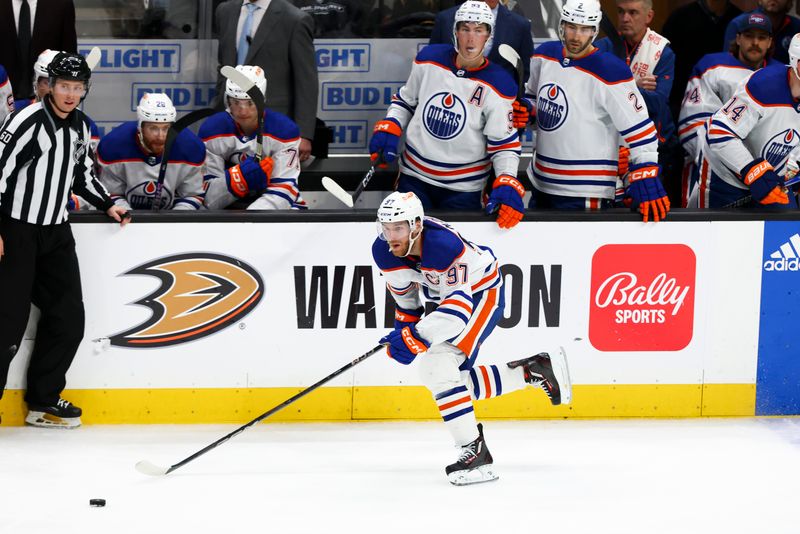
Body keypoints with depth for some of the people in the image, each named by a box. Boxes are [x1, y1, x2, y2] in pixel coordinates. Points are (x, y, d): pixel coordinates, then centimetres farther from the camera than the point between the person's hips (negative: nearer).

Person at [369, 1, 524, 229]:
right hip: (414, 178, 3)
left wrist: (507, 184, -25)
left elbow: (505, 144, -10)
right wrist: (389, 128, -4)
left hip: (463, 190, -3)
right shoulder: (429, 59, -5)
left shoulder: (499, 86, -15)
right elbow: (406, 99, 12)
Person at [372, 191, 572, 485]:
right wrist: (402, 331, -1)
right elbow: (404, 295, 5)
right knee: (456, 383, 8)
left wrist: (417, 335, -44)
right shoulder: (383, 251, -16)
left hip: (482, 292, -9)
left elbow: (460, 305, -39)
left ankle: (475, 452, -24)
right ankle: (534, 370, 23)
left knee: (437, 365, -26)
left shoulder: (444, 245, -37)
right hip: (446, 295, 9)